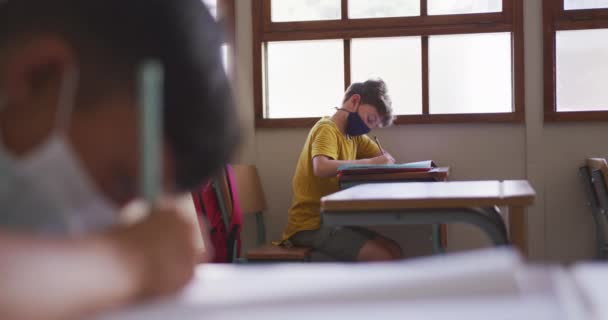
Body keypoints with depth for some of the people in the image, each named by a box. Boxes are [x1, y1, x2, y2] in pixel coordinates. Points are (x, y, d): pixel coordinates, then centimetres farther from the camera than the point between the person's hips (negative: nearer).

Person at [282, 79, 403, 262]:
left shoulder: (353, 135, 14)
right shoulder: (327, 129, -13)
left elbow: (387, 157, 19)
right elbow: (322, 168, -33)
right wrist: (371, 162, -27)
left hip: (332, 221, 9)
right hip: (311, 225, -9)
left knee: (394, 251, 2)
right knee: (383, 259, -16)